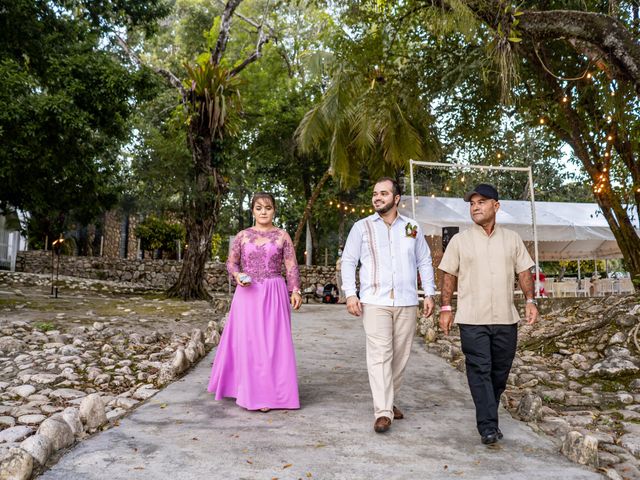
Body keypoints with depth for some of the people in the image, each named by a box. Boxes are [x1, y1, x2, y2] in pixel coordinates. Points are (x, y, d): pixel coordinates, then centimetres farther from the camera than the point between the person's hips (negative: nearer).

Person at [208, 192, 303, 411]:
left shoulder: (282, 236, 4)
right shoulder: (243, 235, 7)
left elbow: (291, 266, 2)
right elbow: (231, 262, 11)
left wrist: (295, 290, -7)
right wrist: (237, 275, -9)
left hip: (274, 294, -1)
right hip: (248, 294, 1)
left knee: (273, 341, 0)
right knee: (248, 341, 2)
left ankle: (270, 392, 10)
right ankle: (251, 391, 14)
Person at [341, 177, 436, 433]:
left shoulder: (412, 228, 11)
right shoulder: (362, 227, 4)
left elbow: (425, 262, 15)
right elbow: (348, 261, 4)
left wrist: (429, 294, 8)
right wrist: (350, 294, -6)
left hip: (407, 302, 3)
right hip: (375, 302, -3)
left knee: (400, 355, 8)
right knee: (379, 355, -9)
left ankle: (389, 401, 25)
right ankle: (383, 412, -6)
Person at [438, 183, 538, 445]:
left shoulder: (512, 239, 10)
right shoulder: (460, 240, 4)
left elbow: (524, 271, 13)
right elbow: (449, 275, 5)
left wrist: (530, 300, 0)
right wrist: (445, 307, 0)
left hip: (506, 318, 3)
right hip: (472, 319, -3)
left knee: (500, 372, 10)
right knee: (479, 371, -6)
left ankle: (489, 418, 26)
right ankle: (488, 426, -1)